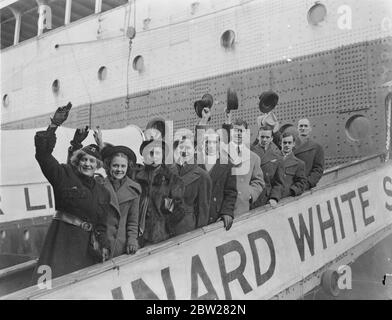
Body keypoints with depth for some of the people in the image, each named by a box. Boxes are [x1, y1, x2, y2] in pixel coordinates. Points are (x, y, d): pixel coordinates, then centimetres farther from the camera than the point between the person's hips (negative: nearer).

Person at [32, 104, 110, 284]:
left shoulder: (102, 192, 16)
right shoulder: (64, 175, 3)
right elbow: (43, 153, -11)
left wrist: (104, 246, 4)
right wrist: (54, 126, -18)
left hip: (87, 242, 5)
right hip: (63, 238, -4)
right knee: (53, 281, -14)